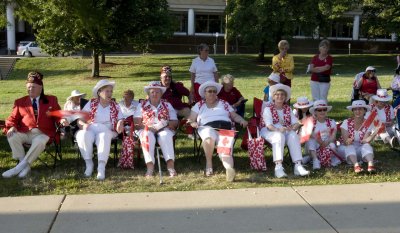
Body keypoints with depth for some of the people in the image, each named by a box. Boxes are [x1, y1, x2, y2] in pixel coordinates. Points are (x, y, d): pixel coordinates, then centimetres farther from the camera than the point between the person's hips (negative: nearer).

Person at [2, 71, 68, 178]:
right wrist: (12, 127, -11)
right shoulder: (20, 102, 16)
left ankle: (20, 166, -27)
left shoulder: (51, 100, 13)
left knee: (39, 142, -37)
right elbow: (13, 118, 12)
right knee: (12, 137, -29)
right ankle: (25, 166, -21)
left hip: (42, 134, -2)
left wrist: (62, 120, -13)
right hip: (24, 133, 2)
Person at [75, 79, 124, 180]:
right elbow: (80, 119, 6)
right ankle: (89, 163, -22)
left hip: (107, 131, 0)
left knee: (104, 136, -36)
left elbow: (120, 119, 7)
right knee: (84, 135, -35)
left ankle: (101, 167, -41)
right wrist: (84, 125, -16)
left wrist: (120, 124, -17)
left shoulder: (115, 106, 15)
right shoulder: (91, 103, 11)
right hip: (90, 130, 0)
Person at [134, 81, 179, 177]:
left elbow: (175, 122, 8)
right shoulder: (142, 105, 15)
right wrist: (148, 127, -14)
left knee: (166, 136, -35)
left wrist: (164, 124, -13)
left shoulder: (167, 105, 17)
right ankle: (150, 167, -45)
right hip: (147, 130, 0)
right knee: (147, 136, -36)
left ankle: (170, 166, -43)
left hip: (164, 130, 0)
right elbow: (136, 123, 4)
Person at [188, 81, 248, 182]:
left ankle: (229, 168, -59)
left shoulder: (224, 103, 27)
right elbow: (191, 120, 16)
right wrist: (193, 123, -7)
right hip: (208, 127, -1)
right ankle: (209, 164, -21)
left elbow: (235, 116, 23)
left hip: (225, 128, 1)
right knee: (209, 136, -39)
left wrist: (242, 120, 2)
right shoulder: (199, 105, 23)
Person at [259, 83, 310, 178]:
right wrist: (278, 129, -35)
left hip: (285, 131, 4)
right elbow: (268, 125, -14)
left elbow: (296, 123, 4)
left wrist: (293, 128, -21)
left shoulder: (288, 109, 16)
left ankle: (298, 165, -38)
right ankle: (278, 167, -48)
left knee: (293, 135, -29)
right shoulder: (268, 108, 1)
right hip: (269, 131, -4)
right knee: (279, 136, -37)